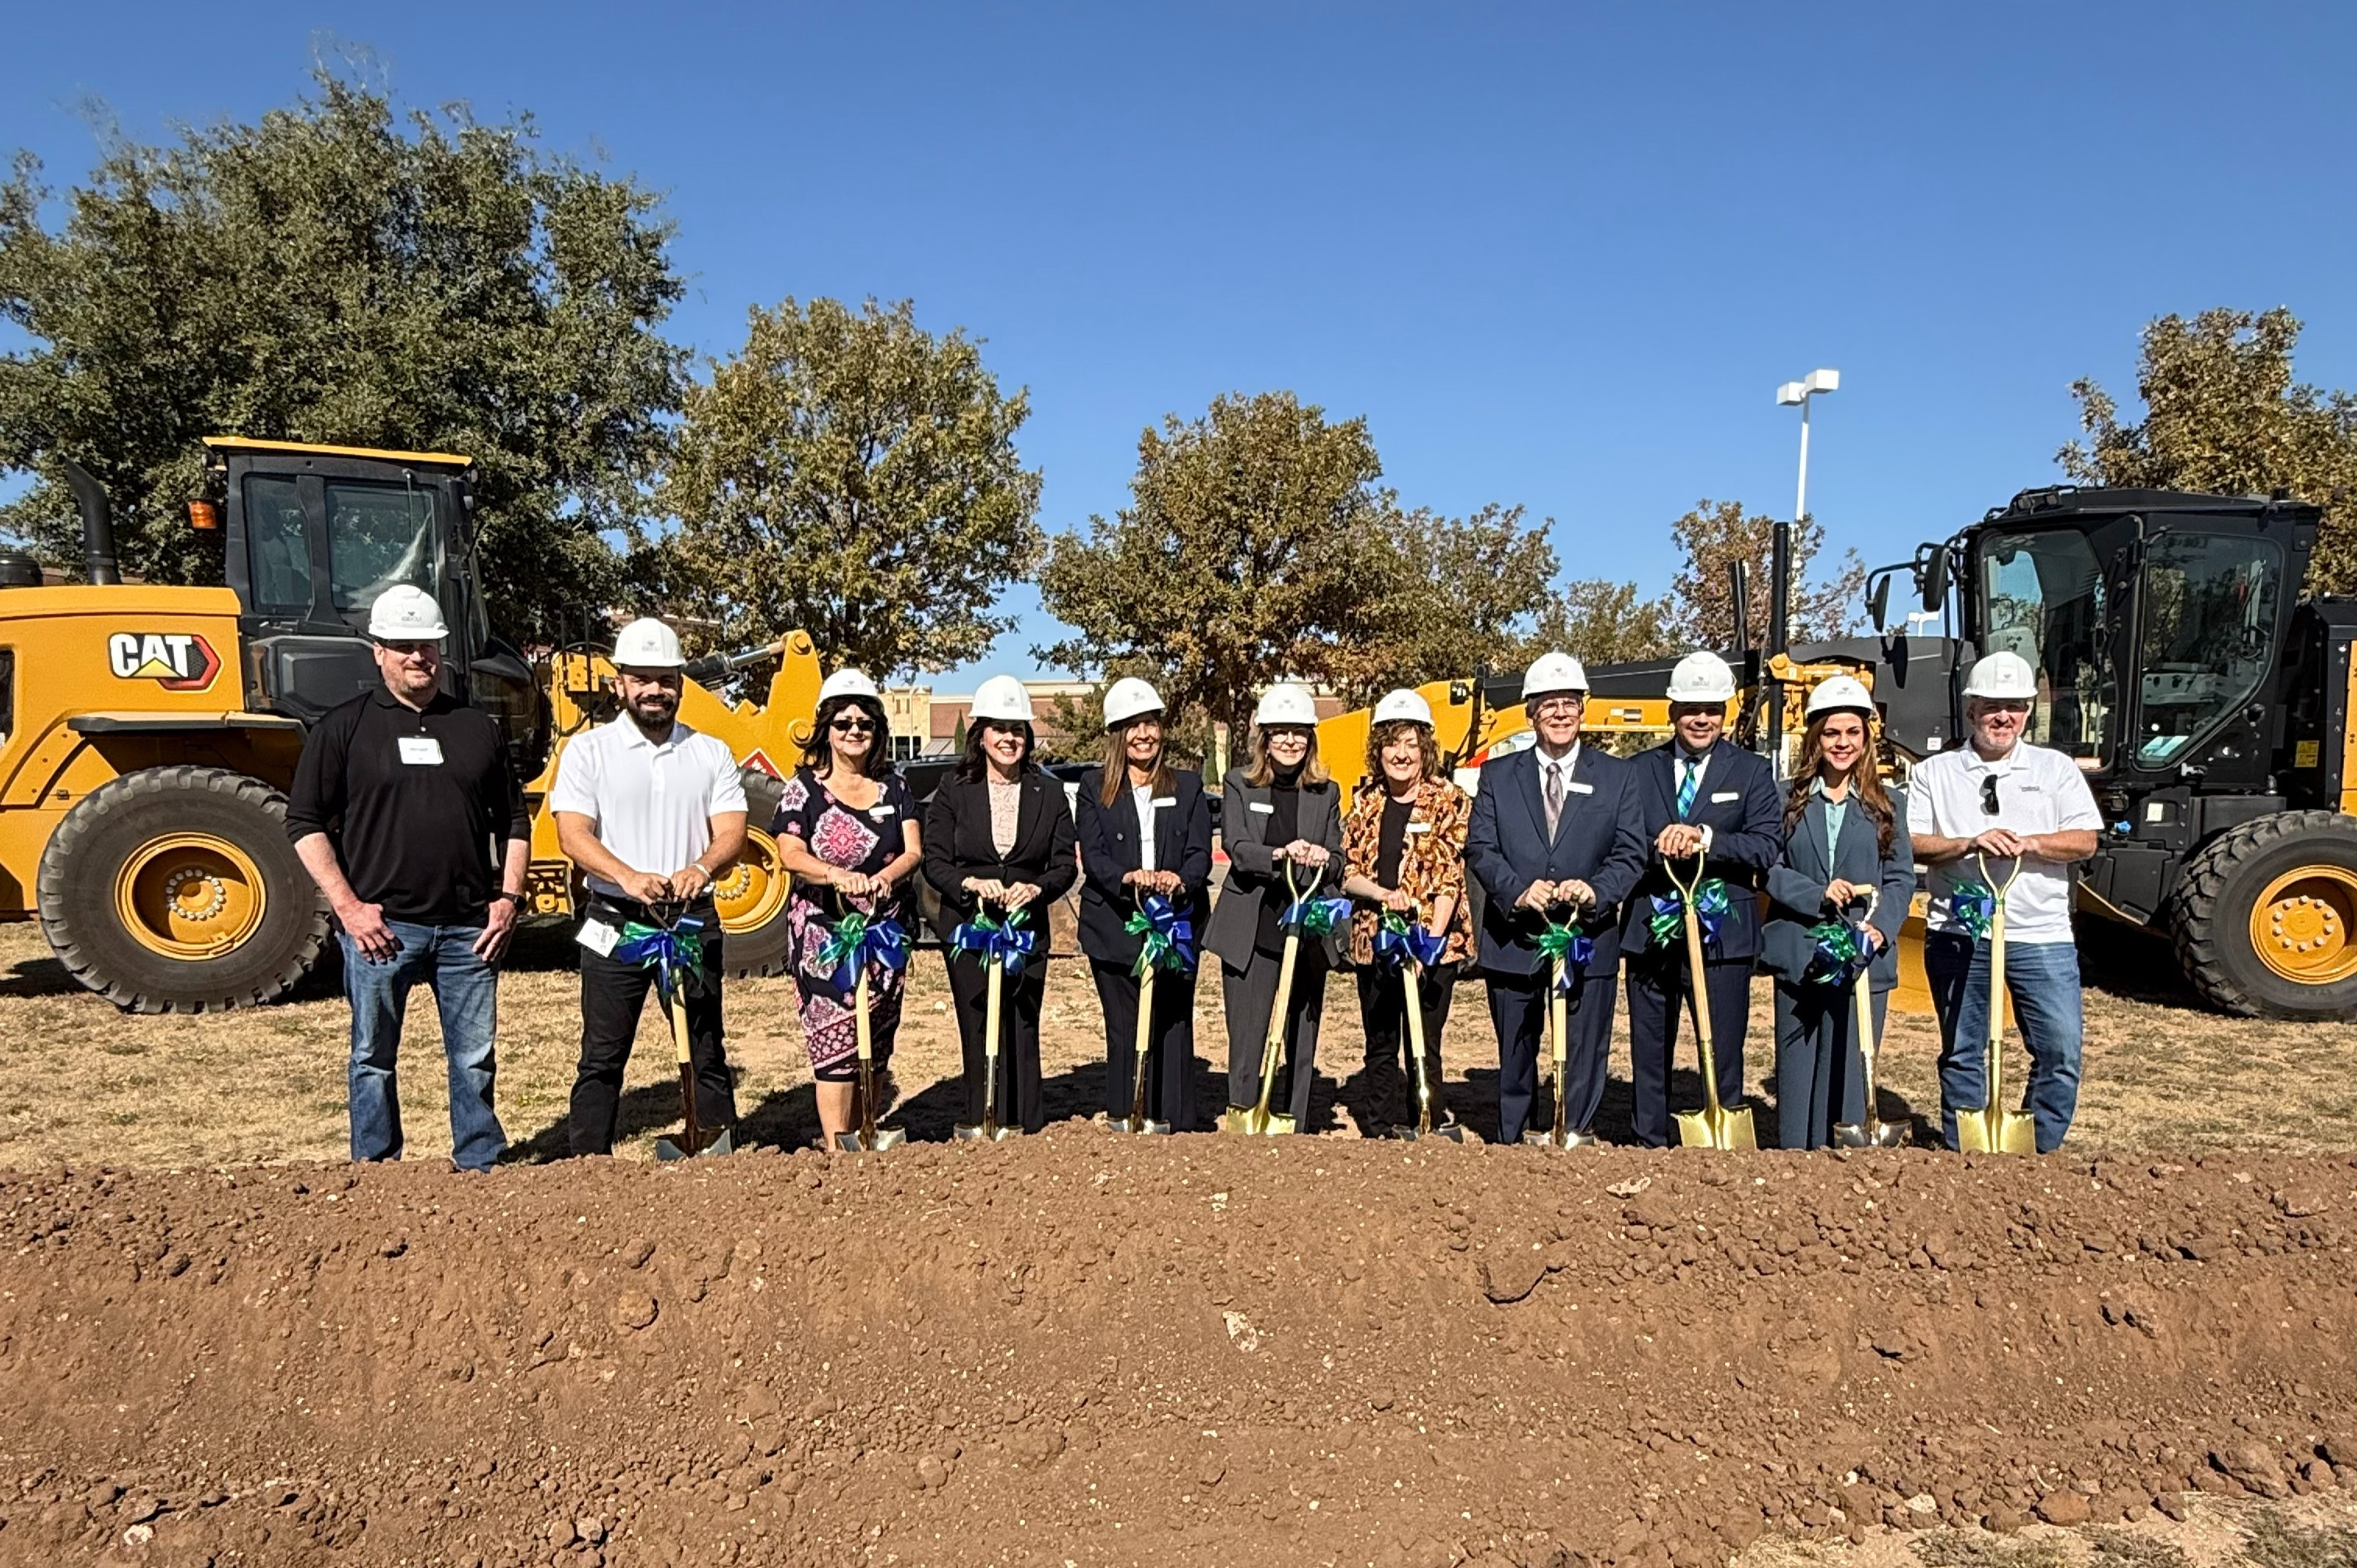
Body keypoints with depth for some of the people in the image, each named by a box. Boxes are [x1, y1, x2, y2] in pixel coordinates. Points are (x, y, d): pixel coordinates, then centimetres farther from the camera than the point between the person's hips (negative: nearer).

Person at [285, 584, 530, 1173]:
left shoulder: (478, 727, 11)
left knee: (475, 1058, 9)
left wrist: (508, 897, 3)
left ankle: (481, 1168, 21)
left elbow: (513, 822, 15)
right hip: (380, 925, -2)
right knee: (373, 1059, 8)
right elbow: (305, 824, -1)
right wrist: (348, 906, -9)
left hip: (469, 926, 2)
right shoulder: (343, 727, 2)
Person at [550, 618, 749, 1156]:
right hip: (615, 923, -2)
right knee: (603, 1056, 2)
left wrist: (701, 868, -24)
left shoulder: (711, 753, 9)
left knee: (707, 1051, 6)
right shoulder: (588, 750, 3)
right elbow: (573, 835, -9)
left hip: (693, 919, 2)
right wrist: (629, 877, -29)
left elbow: (732, 834, 0)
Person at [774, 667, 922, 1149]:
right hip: (823, 932, -4)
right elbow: (790, 853, -12)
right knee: (835, 1044, -8)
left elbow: (913, 850, 0)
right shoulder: (805, 787, 0)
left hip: (887, 930, 4)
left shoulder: (894, 786, 9)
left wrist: (885, 877, -22)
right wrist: (839, 876, -31)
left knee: (876, 1046, 9)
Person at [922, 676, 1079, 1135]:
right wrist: (970, 884, -17)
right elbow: (934, 861, 2)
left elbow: (1066, 864, 5)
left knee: (1024, 1032, 0)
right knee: (979, 1033, 1)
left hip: (1029, 929, 1)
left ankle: (1028, 1134, 7)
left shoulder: (1048, 792, 7)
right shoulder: (953, 792, 4)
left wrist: (1036, 888, -15)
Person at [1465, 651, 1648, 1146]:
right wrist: (1518, 890, -17)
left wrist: (1596, 891, -20)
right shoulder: (1498, 774, 7)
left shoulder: (1617, 776, 6)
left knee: (1585, 1055, 3)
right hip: (1513, 938, 1)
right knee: (1514, 1058, 12)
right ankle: (1509, 1143, 25)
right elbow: (1478, 848, 0)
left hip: (1589, 939, -1)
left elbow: (1631, 856, 0)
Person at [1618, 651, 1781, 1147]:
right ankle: (1649, 1146, 21)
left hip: (1722, 934, -2)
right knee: (1649, 1053, 10)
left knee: (1723, 1054, 3)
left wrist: (1706, 838, -22)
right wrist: (1660, 848, -16)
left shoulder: (1752, 772, 4)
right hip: (1650, 933, 2)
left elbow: (1767, 847, -9)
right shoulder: (1639, 770, 9)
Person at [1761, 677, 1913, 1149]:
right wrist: (1818, 896, -16)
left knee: (1849, 1070, 0)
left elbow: (1901, 877, 4)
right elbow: (1769, 868, -1)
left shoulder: (1889, 803, 8)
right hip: (1798, 957, 0)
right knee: (1796, 1071, 6)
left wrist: (1880, 928, -12)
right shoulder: (1787, 799, 5)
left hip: (1864, 958, 0)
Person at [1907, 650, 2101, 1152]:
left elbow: (2084, 842, 0)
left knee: (2061, 1051, -3)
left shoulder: (2058, 769, 9)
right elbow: (1911, 844, -3)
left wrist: (2031, 843, -17)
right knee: (1961, 1053, 8)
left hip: (2041, 936, 1)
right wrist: (1971, 843, -18)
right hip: (1958, 935, 0)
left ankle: (2040, 1154, 13)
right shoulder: (1934, 772, 6)